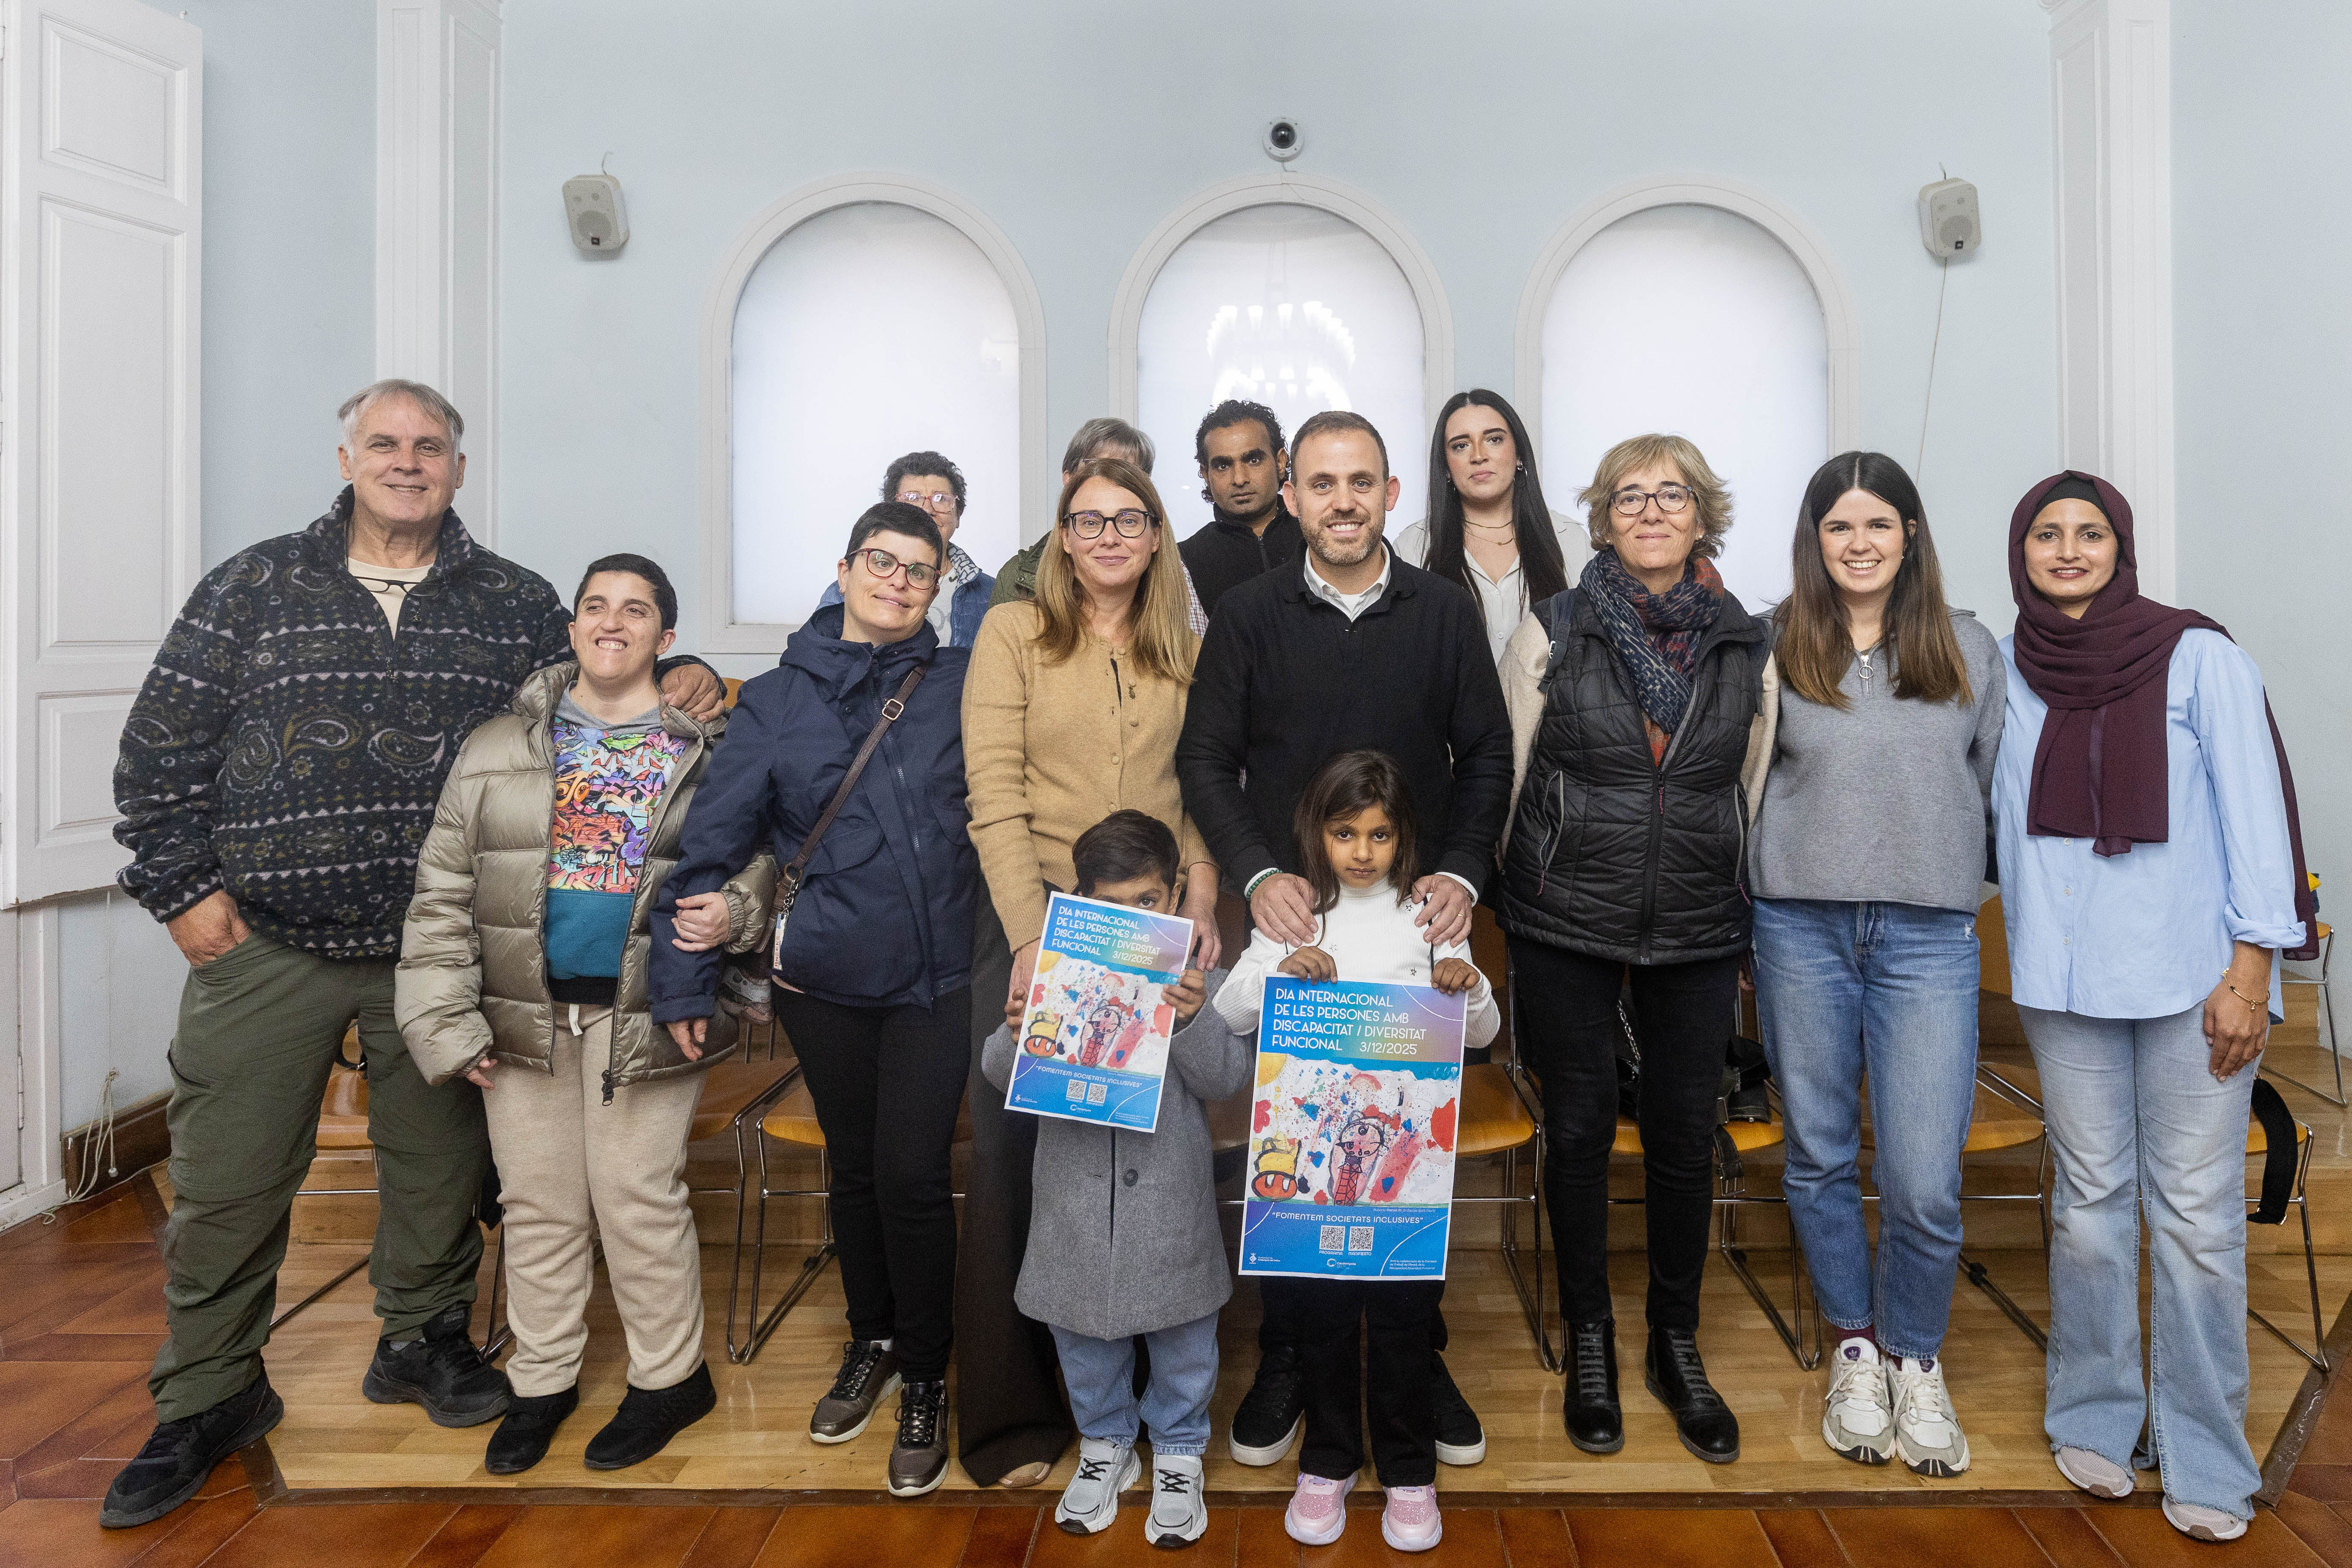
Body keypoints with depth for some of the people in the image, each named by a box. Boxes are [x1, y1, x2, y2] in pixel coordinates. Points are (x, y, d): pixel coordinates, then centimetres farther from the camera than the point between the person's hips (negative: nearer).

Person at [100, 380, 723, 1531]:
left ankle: (422, 1339, 35)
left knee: (438, 1165, 13)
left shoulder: (514, 604, 5)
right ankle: (209, 1398, 27)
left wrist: (678, 684, -6)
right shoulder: (255, 586, 3)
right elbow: (162, 747, 4)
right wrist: (182, 886, -1)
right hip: (264, 946, 0)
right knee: (229, 1181, 8)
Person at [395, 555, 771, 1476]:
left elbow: (755, 866, 5)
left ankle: (671, 1376, 23)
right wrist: (446, 1021, -1)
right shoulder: (498, 750, 6)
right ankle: (542, 1379, 31)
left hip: (647, 1018, -2)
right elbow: (443, 894, 5)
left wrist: (730, 911, -18)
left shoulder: (710, 752, 1)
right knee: (538, 1202, 13)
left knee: (638, 1200, 2)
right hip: (527, 1016, 3)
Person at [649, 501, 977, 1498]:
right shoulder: (777, 701, 0)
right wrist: (685, 981, 0)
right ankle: (871, 1342, 40)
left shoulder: (963, 684, -1)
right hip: (822, 977, 2)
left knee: (911, 1174, -2)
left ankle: (924, 1378, 21)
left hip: (936, 976, -1)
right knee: (853, 1166, 16)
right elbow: (712, 842, 1)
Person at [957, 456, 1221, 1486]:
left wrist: (1202, 901, -3)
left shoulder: (1185, 650, 11)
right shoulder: (1013, 632, 1)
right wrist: (1032, 934, -13)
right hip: (1036, 919, -2)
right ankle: (1008, 1411, 17)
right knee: (1013, 1146, 2)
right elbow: (993, 795, -6)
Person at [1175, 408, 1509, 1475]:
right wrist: (1258, 875, -11)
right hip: (1287, 918, 0)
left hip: (1417, 922, 1)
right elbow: (1205, 762, 2)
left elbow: (1486, 755, 6)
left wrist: (1462, 872, -8)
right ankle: (1285, 1360, 23)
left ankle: (1418, 1357, 27)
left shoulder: (1446, 614, 5)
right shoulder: (1248, 617, 3)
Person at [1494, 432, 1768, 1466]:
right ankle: (1589, 1342, 27)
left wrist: (1756, 930, 13)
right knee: (1579, 1130, 7)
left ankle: (1677, 1346, 30)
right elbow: (1503, 773, 2)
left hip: (1698, 928, 2)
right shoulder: (1551, 632, -2)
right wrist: (1483, 899, 4)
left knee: (1686, 1138, 10)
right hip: (1565, 923, -2)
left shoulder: (1747, 645, 4)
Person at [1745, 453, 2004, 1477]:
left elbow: (1989, 785, 15)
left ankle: (1916, 1358, 23)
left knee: (1924, 1183, -4)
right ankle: (1855, 1348, 31)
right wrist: (1793, 865, 4)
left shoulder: (1970, 651, 9)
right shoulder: (1776, 650, 4)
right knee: (1820, 1157, 10)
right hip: (1801, 925, 0)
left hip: (1928, 934, 0)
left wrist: (1944, 873, 10)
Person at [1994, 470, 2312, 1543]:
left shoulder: (2198, 657, -2)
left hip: (2192, 975, -2)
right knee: (2090, 1202, 10)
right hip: (2065, 977, 2)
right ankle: (2097, 1419, 24)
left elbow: (2254, 808, -3)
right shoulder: (2007, 671, 6)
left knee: (2196, 1214, 1)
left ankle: (2204, 1455, 15)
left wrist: (2251, 964, -8)